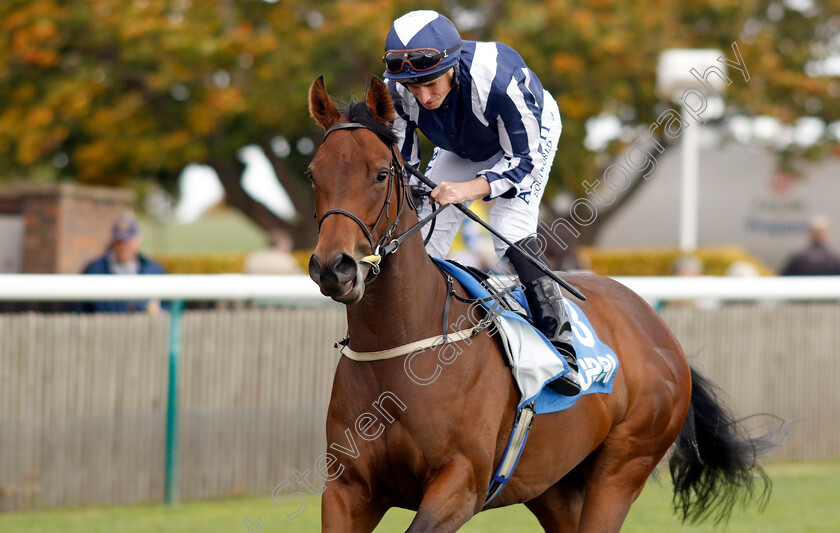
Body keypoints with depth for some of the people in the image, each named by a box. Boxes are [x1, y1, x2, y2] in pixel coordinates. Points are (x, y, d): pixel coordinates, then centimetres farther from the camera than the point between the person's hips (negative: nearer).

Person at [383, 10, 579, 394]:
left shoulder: (496, 79, -44)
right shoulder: (394, 91, -30)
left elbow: (523, 159, -33)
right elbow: (401, 162, -16)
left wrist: (472, 188, -50)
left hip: (529, 135, -5)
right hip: (461, 149, 5)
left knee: (511, 233, -27)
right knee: (419, 244, -3)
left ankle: (561, 346, -21)